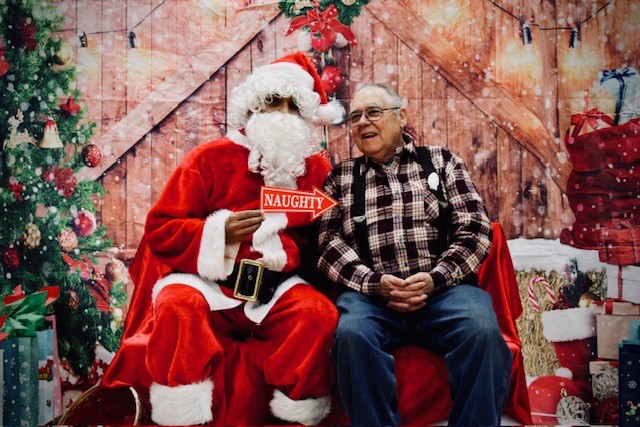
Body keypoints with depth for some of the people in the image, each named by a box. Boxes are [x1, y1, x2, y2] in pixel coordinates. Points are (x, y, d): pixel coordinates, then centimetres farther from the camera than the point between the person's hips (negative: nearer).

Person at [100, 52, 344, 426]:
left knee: (320, 313, -26)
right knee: (178, 305, -32)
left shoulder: (317, 168, 9)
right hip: (207, 281, -1)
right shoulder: (211, 158, 3)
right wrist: (220, 232, -16)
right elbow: (160, 229, 0)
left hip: (276, 289, 2)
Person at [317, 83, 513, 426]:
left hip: (444, 287, 0)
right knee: (352, 334, -32)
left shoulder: (441, 161, 16)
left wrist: (435, 278, -10)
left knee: (482, 331, -30)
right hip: (369, 292, 1)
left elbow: (474, 229, 7)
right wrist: (374, 282, -12)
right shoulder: (340, 178, 18)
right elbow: (329, 243, 6)